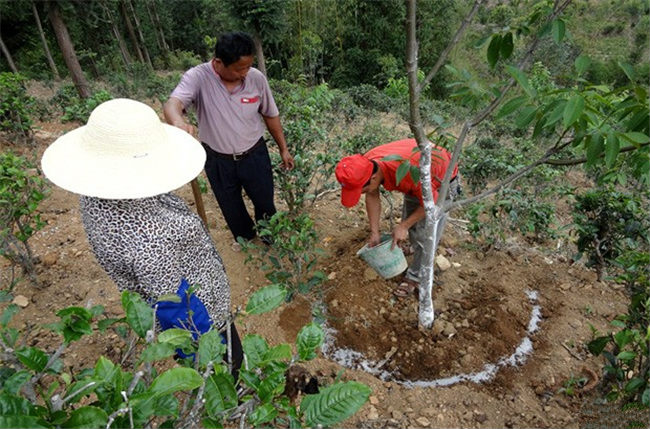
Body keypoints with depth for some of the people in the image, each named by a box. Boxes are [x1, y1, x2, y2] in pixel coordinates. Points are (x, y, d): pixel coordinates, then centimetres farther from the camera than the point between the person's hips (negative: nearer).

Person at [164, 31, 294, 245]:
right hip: (218, 160, 0)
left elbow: (270, 115, 0)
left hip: (254, 155, 1)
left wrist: (283, 149, 6)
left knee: (265, 202, 18)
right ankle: (245, 237, 51)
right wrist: (179, 122, -61)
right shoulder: (197, 77, -21)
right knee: (231, 208, 20)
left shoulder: (256, 77, -13)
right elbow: (172, 104, -37)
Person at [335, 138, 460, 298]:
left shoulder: (406, 171, -46)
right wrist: (374, 232, -6)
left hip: (443, 179, -6)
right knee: (410, 224, 14)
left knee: (425, 234, -6)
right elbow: (372, 197, -8)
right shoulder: (365, 164, -26)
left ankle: (415, 277, 12)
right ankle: (421, 259, 38)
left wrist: (403, 226, -22)